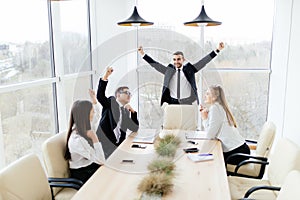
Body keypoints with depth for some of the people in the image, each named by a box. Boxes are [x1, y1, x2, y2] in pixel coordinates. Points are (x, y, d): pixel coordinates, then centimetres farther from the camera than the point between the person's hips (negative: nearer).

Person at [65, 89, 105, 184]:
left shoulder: (85, 128, -3)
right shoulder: (77, 140, -28)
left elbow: (97, 113, 19)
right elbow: (101, 161, -27)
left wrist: (94, 98, 14)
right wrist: (95, 139, -31)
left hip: (91, 167, 8)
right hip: (83, 175, -8)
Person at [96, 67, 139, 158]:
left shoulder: (126, 112, 17)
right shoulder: (110, 102, 3)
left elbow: (135, 128, 12)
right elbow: (100, 96, -17)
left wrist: (133, 112, 0)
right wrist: (106, 76, -26)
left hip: (118, 146, 6)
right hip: (105, 144, -5)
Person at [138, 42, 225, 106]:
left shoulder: (189, 69, 6)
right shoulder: (169, 70, 8)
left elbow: (204, 61, 4)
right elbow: (155, 64, 10)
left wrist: (217, 50, -1)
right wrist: (143, 54, 7)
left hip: (187, 103, -1)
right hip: (172, 103, 1)